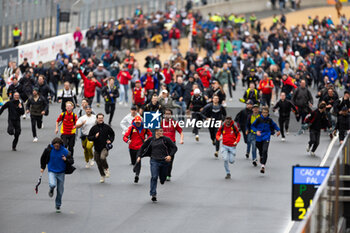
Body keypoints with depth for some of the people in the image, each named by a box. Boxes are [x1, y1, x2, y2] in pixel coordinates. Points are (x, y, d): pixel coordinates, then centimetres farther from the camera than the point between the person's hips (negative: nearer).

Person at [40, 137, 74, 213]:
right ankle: (51, 189, 12)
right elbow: (43, 158, 9)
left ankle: (58, 206, 23)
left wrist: (66, 160, -26)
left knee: (60, 191, 5)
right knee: (52, 184, -27)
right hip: (51, 171, -1)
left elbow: (71, 161, -5)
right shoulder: (49, 150, -9)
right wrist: (42, 168, 13)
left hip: (61, 172, 1)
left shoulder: (65, 151, -9)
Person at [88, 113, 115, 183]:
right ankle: (102, 176, 26)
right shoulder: (94, 128, 1)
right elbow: (89, 138, 2)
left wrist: (110, 140, 0)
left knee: (102, 157, -30)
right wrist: (95, 137, -16)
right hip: (97, 148, 2)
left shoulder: (107, 127, 1)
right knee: (99, 164, 7)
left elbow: (112, 134, 17)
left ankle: (106, 169, -4)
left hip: (105, 147, -2)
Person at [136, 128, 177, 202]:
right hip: (154, 161, 0)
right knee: (154, 177, -15)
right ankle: (153, 194, -14)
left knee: (162, 179, 9)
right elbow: (143, 147, 17)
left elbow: (174, 148, 1)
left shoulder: (166, 139, 0)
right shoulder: (151, 140, 6)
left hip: (164, 161, 0)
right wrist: (139, 156, 8)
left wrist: (170, 156, -14)